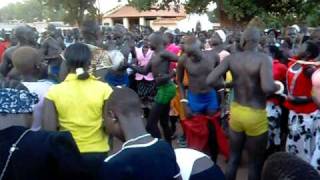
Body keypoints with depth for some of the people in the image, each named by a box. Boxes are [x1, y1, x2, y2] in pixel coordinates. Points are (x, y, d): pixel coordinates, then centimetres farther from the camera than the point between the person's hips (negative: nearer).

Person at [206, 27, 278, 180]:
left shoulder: (231, 58, -6)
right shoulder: (263, 58, -18)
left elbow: (210, 81, -11)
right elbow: (268, 88, -32)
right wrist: (277, 87, -10)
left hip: (236, 112, 5)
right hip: (256, 116, -4)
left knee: (234, 157, 22)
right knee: (255, 163, 15)